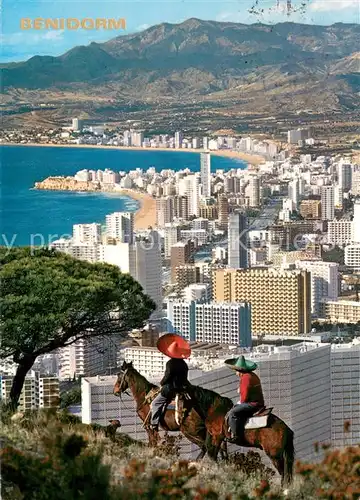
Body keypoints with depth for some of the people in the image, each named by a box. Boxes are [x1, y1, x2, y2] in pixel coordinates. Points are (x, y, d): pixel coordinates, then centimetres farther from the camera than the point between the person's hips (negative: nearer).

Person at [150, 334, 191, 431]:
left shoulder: (171, 363, -17)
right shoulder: (184, 364, 8)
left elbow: (167, 376, -17)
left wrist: (161, 384, 2)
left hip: (170, 389, -9)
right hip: (182, 389, 9)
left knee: (156, 403, 0)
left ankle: (154, 424, -9)